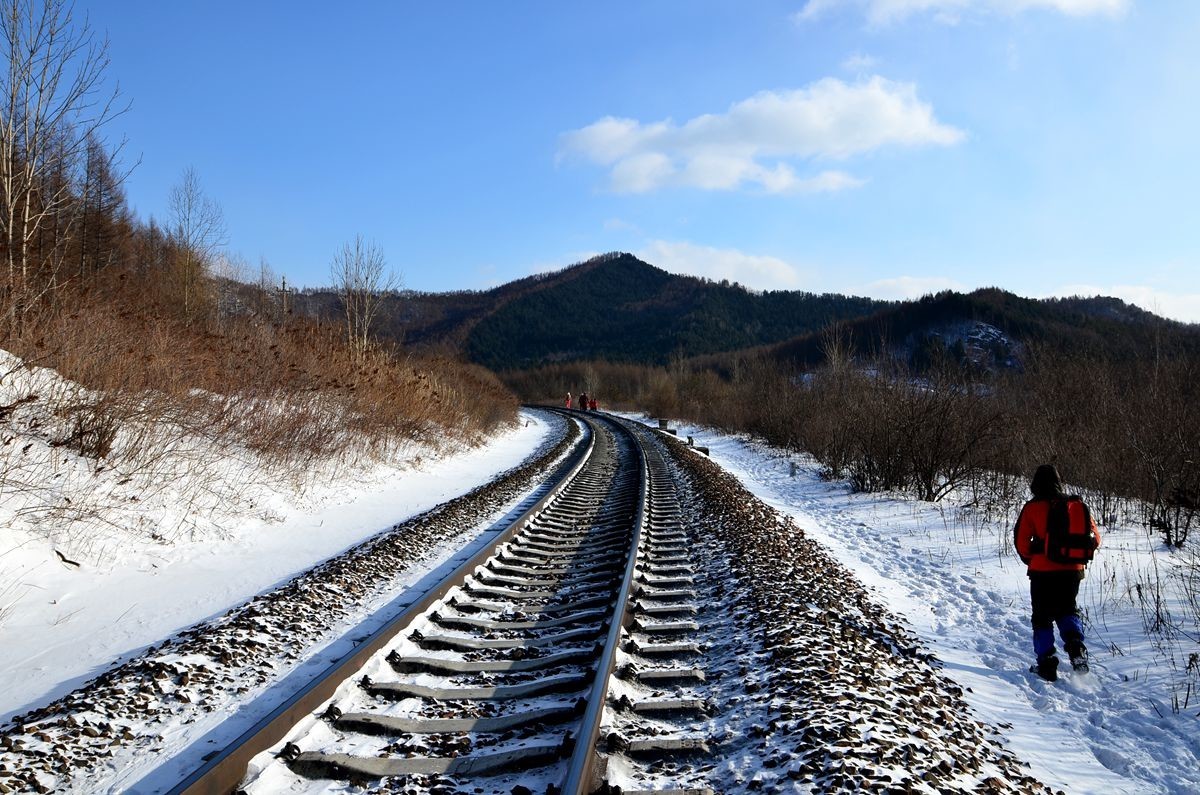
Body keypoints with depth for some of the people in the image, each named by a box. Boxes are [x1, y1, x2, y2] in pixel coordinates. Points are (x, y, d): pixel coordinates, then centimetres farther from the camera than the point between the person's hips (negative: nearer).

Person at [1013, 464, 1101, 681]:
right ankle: (1075, 643, -1)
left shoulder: (1032, 508, -9)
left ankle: (1046, 664, 7)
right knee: (1068, 610, 24)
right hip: (1072, 571, 3)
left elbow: (1021, 541, -8)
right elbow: (1094, 538, 5)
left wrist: (1029, 560, 10)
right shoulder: (1078, 505, 1)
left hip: (1043, 572, -3)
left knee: (1042, 617, 10)